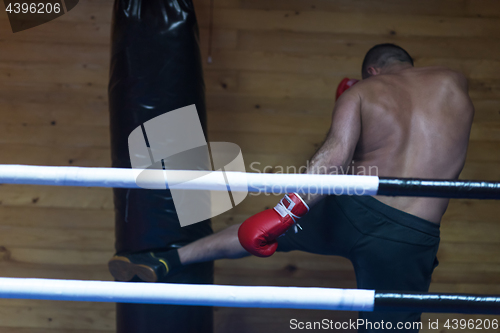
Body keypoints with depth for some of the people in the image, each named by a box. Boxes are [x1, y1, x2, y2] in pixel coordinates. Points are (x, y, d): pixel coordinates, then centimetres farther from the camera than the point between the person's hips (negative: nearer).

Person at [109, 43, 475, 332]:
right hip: (411, 241, 1)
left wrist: (285, 213, -18)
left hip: (352, 212, 0)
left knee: (263, 232, 22)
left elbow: (335, 152, -14)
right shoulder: (453, 82, 11)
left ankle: (164, 261, 20)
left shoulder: (361, 91, 3)